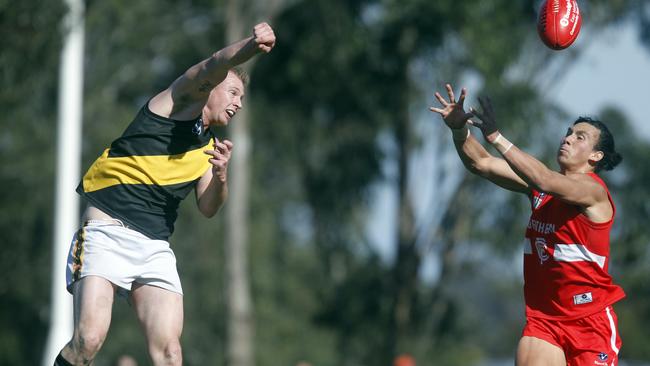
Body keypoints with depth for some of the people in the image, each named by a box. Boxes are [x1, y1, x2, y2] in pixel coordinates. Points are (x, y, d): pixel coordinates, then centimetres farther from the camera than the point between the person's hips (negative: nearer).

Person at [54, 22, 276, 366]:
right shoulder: (180, 100, 4)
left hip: (155, 248, 6)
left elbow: (207, 207, 11)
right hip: (106, 234, -6)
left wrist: (220, 176, -10)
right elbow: (214, 66, -16)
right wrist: (250, 45, -36)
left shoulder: (209, 145, 22)